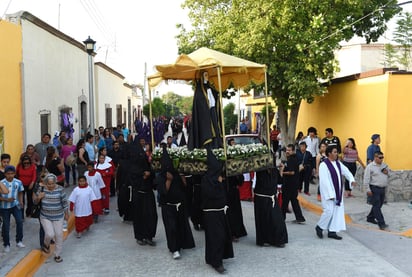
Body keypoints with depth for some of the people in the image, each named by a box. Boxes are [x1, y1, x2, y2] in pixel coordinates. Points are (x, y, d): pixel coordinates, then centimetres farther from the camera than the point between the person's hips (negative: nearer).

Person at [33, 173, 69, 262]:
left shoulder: (60, 189, -12)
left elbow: (64, 202, -2)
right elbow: (35, 201, 2)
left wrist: (66, 214, 3)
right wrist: (38, 197, -20)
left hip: (58, 217, 0)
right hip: (45, 217, 0)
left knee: (59, 235, 5)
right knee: (50, 234, -12)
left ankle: (57, 255, 25)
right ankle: (46, 245, 24)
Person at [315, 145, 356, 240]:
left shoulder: (338, 163, 9)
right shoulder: (324, 165, -15)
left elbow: (346, 171, 12)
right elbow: (324, 181, -18)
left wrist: (351, 180, -10)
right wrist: (330, 195, -20)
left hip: (338, 192, 8)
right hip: (329, 192, -8)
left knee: (338, 211, 7)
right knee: (329, 211, -8)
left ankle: (332, 231, 14)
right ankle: (319, 227, 15)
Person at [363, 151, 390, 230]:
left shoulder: (384, 165, 10)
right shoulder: (370, 166, -10)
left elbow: (390, 171, 26)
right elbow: (366, 178, -11)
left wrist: (387, 172, 0)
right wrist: (368, 189, -14)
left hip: (382, 188, 7)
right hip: (374, 189, -7)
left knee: (379, 205, 15)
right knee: (377, 206, -7)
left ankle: (370, 218, 31)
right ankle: (381, 223, -9)